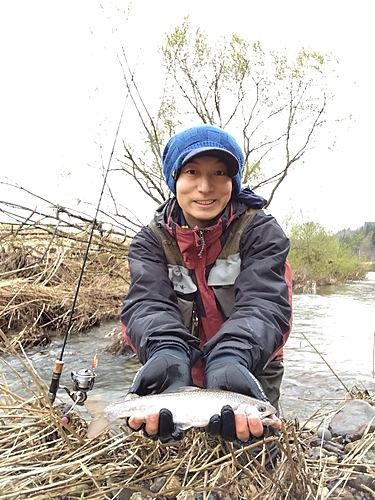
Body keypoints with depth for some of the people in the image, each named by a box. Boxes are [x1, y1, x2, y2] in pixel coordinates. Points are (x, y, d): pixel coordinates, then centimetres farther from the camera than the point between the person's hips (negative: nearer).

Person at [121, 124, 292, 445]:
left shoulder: (262, 232, -12)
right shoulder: (151, 241, -7)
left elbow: (261, 302, -26)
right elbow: (150, 302, -22)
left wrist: (229, 359, -45)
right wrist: (168, 352, -43)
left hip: (251, 365, -2)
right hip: (187, 370, 2)